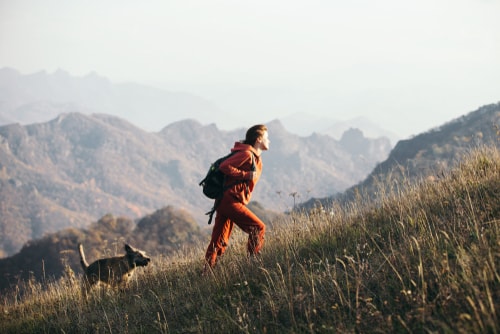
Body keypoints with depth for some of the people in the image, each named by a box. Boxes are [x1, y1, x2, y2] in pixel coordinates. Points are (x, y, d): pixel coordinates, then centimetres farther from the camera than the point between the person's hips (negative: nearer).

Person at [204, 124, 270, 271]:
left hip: (225, 203, 10)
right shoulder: (246, 154, -11)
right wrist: (246, 175, -19)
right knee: (258, 228, -9)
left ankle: (207, 272, 8)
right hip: (230, 201, -10)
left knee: (218, 243, 7)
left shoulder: (256, 158, 20)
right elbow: (224, 166, -19)